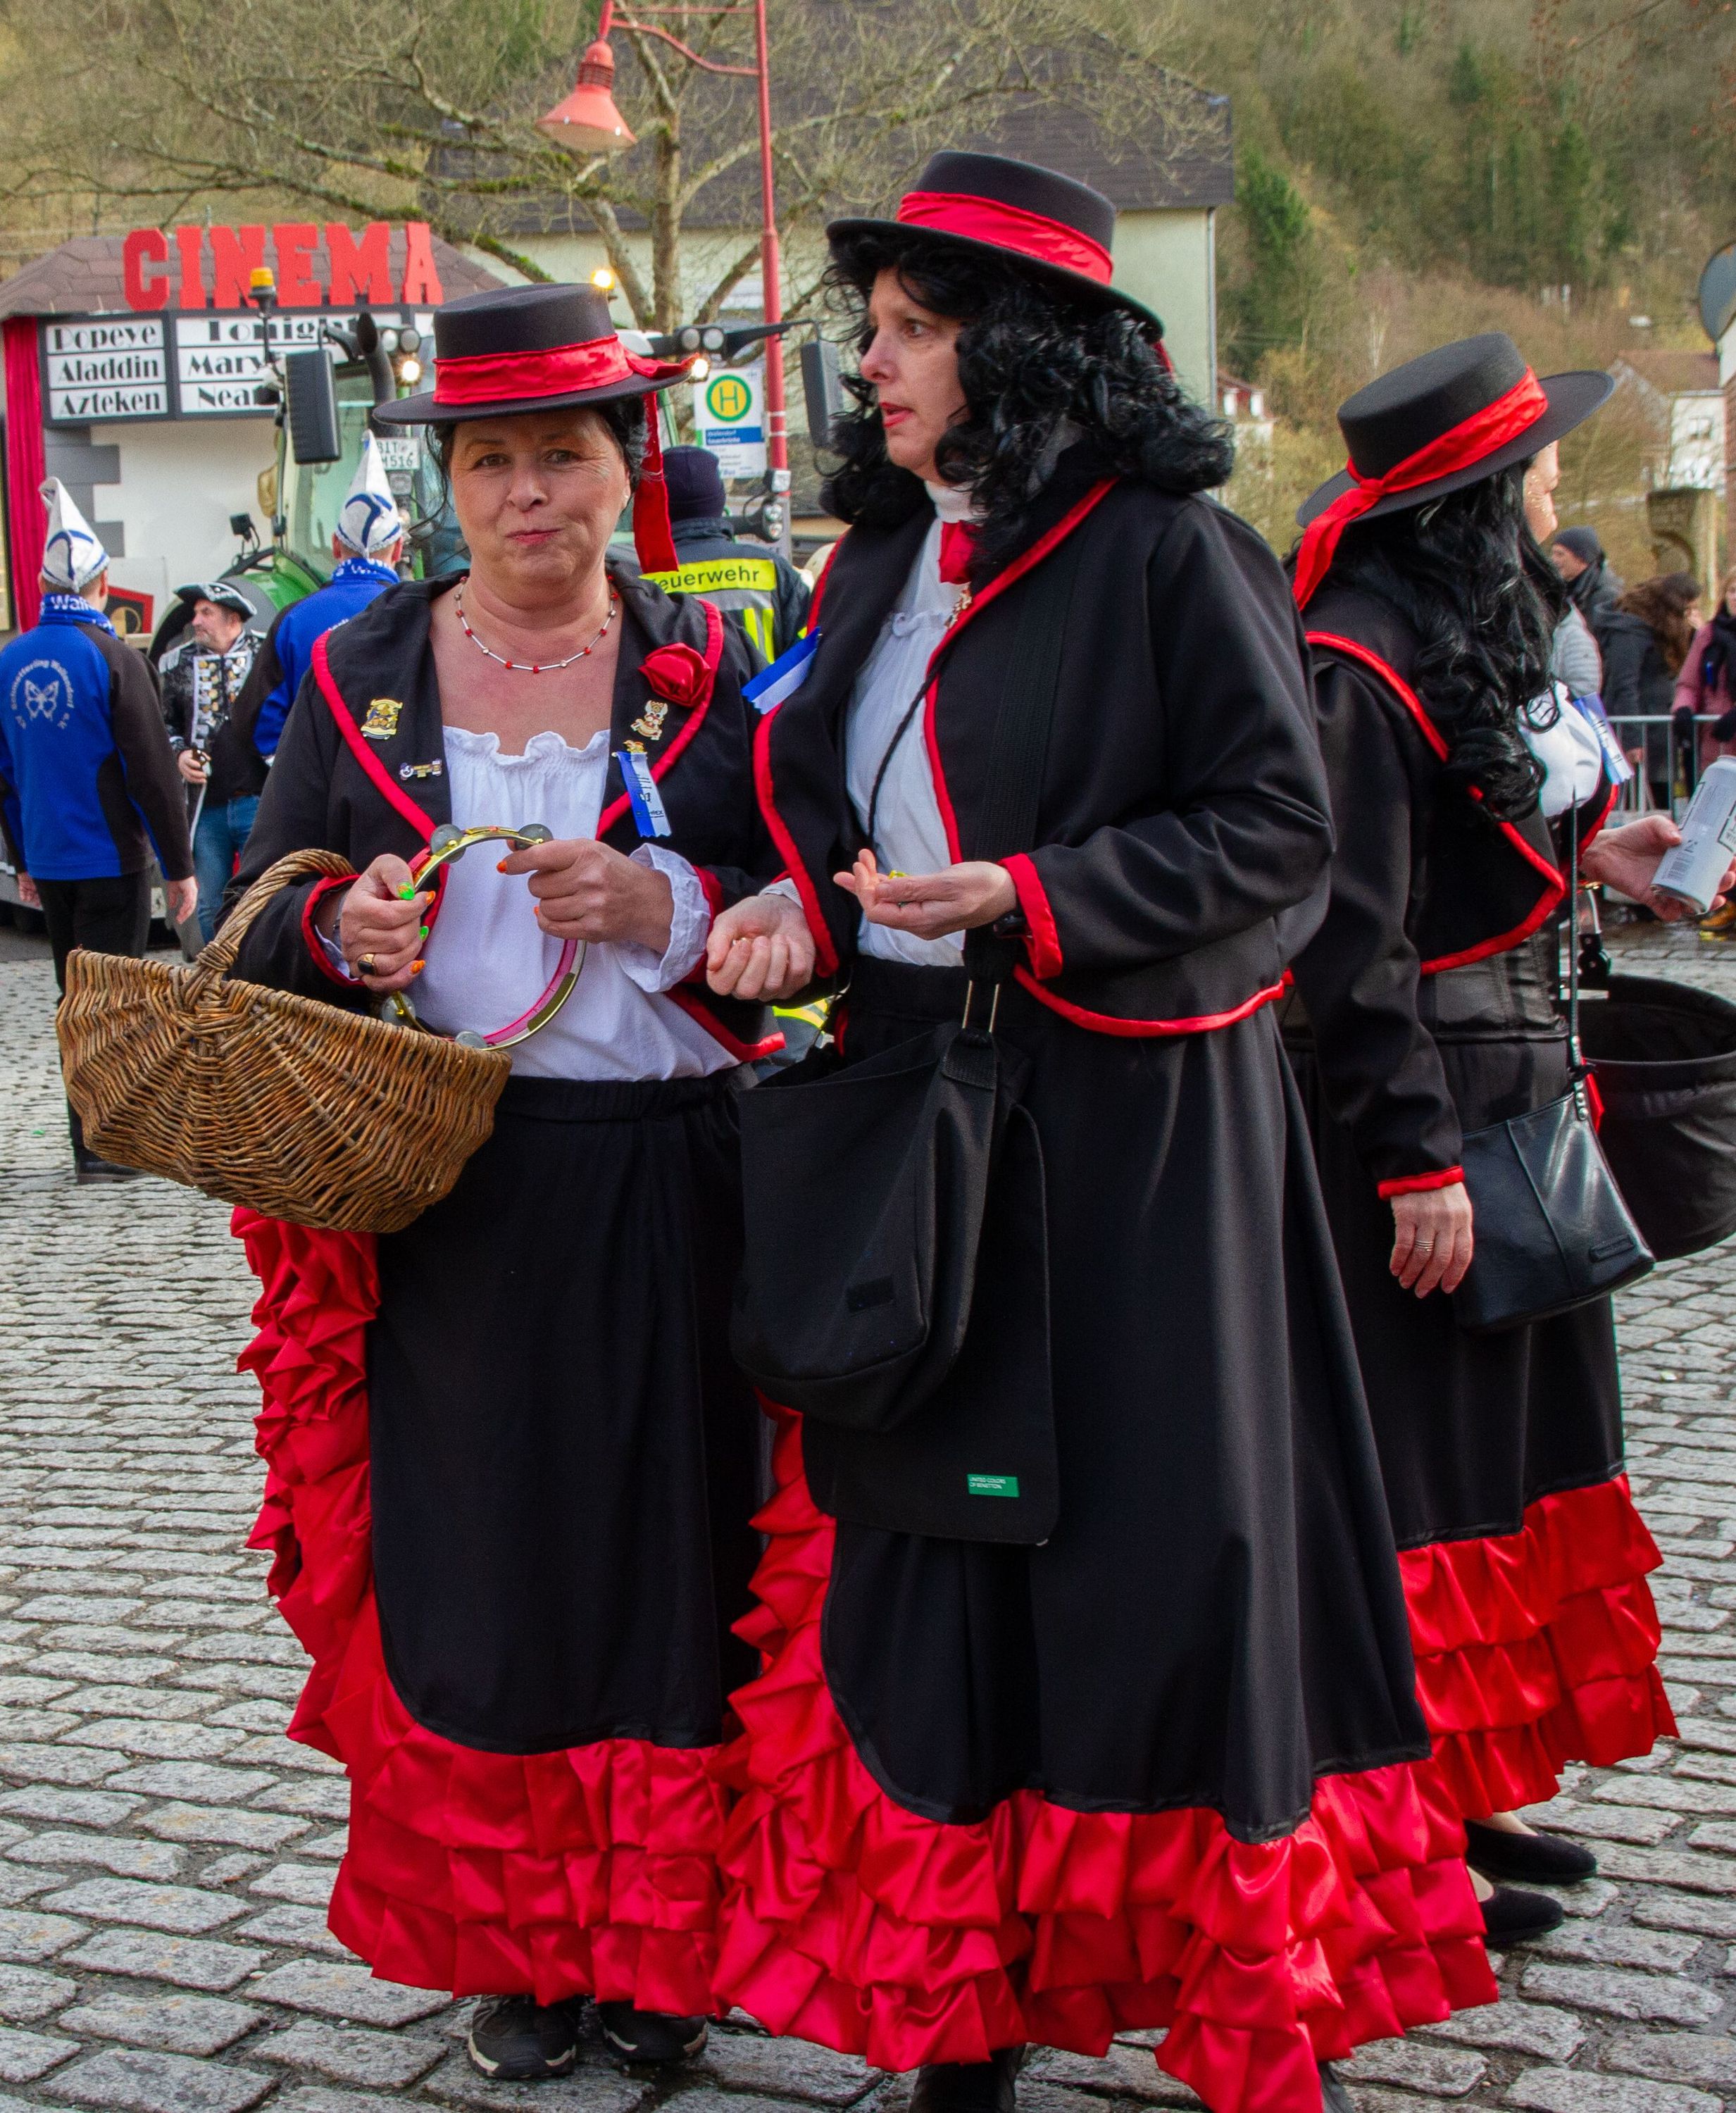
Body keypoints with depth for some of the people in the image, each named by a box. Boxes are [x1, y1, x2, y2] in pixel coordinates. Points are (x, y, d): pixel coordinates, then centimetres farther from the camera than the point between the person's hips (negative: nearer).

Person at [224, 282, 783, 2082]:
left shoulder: (708, 670, 4)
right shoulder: (359, 681, 8)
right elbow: (261, 933, 9)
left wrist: (665, 906, -17)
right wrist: (345, 935, -13)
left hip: (665, 1192, -1)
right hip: (441, 1199, 1)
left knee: (668, 1556, 4)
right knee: (472, 1564, 6)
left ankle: (659, 1946, 21)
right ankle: (512, 1944, 23)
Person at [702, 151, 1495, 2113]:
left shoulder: (1167, 550, -9)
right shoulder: (878, 565, 13)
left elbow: (1281, 832, -11)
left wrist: (1028, 899, -20)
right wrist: (809, 903, 0)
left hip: (1128, 1127, -6)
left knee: (1153, 1552, -1)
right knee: (922, 1533, 8)